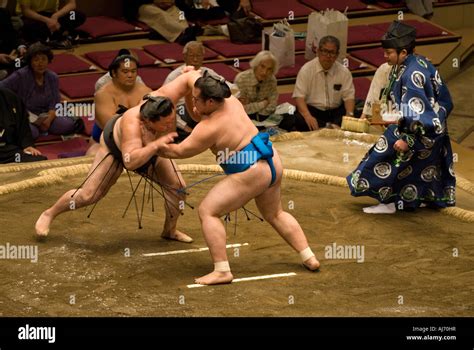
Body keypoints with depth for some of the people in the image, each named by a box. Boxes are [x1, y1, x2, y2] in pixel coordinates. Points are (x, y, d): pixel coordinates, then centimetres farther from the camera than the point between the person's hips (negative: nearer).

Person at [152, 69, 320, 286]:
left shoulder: (209, 128, -20)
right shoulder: (228, 99, 0)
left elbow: (180, 152, -6)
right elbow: (190, 77, 15)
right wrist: (161, 95, 2)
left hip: (251, 174, -9)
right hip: (273, 162, 9)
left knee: (207, 211, -3)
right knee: (274, 214, 30)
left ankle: (222, 271, -9)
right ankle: (309, 258, 29)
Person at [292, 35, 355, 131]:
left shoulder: (344, 72, 3)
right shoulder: (306, 69, -5)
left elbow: (348, 96, 2)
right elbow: (299, 97, -12)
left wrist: (350, 115, -21)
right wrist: (308, 116, -31)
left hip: (336, 111, 1)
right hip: (312, 109, -1)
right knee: (300, 120, -36)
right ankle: (333, 127, -26)